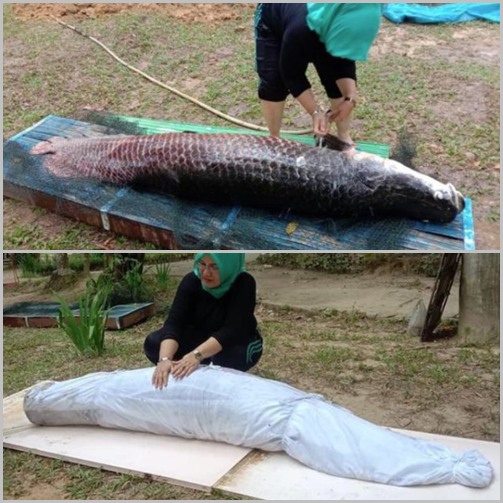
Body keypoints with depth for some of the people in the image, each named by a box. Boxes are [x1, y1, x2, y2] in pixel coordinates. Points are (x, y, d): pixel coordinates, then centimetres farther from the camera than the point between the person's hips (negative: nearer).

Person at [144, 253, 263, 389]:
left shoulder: (244, 284, -27)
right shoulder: (191, 281, -19)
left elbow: (232, 330, -37)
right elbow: (174, 322, -28)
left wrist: (197, 355, -52)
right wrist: (165, 359, -47)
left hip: (238, 342, -3)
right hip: (201, 338, 3)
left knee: (224, 356, -38)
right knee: (153, 343, -19)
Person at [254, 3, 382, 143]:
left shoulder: (351, 25, -33)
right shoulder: (300, 31, -47)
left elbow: (345, 62, -19)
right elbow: (291, 74, -33)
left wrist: (350, 98, -34)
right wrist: (315, 111, -37)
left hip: (318, 33, 4)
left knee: (340, 81, -9)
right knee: (273, 82, -17)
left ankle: (343, 135, 6)